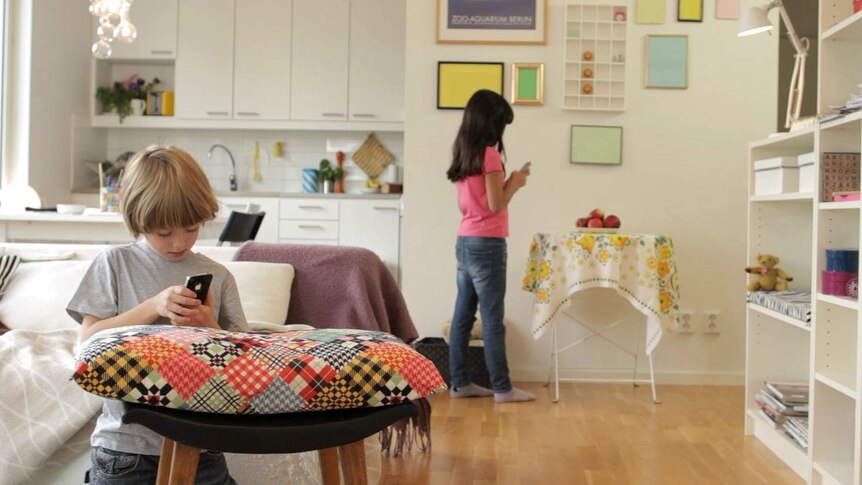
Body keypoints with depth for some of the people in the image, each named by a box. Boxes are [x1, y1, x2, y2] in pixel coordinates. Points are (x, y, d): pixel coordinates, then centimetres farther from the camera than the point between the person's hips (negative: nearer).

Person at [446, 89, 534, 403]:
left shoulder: (463, 154, 12)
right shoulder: (490, 154, -13)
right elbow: (496, 204, -16)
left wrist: (506, 182, 15)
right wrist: (515, 183, 0)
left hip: (464, 242, 8)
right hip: (486, 245, -8)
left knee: (463, 317, 10)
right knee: (492, 319, -2)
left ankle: (460, 383, 16)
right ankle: (502, 388, 5)